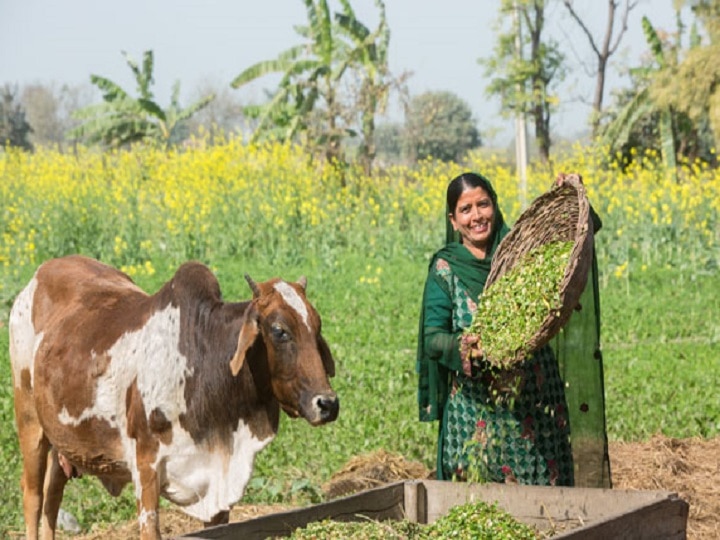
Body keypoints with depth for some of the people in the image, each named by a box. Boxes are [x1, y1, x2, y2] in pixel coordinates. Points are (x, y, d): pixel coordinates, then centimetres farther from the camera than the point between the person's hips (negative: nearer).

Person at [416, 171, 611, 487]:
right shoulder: (445, 269, 1)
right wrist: (462, 346, -25)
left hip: (535, 399, 1)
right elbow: (433, 337, -5)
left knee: (542, 486, 2)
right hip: (477, 404, -1)